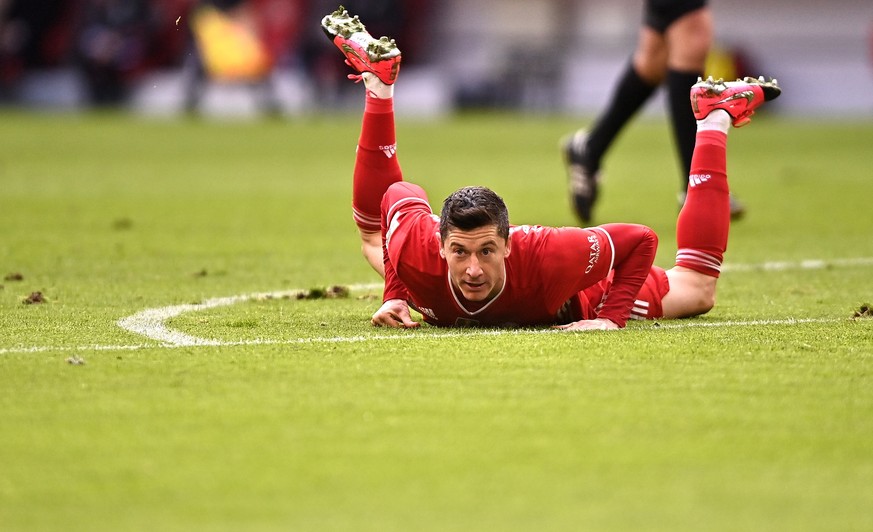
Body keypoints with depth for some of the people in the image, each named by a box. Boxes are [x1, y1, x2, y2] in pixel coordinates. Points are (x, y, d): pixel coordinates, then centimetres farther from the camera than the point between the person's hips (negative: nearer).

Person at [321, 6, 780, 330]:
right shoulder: (418, 248, -42)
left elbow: (640, 239, -31)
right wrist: (394, 297, -21)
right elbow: (396, 196, -17)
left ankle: (715, 119, 25)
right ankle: (378, 77, 39)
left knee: (696, 290, 17)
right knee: (372, 237, 33)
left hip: (571, 305, -2)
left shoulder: (546, 257, -47)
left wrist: (613, 317, -34)